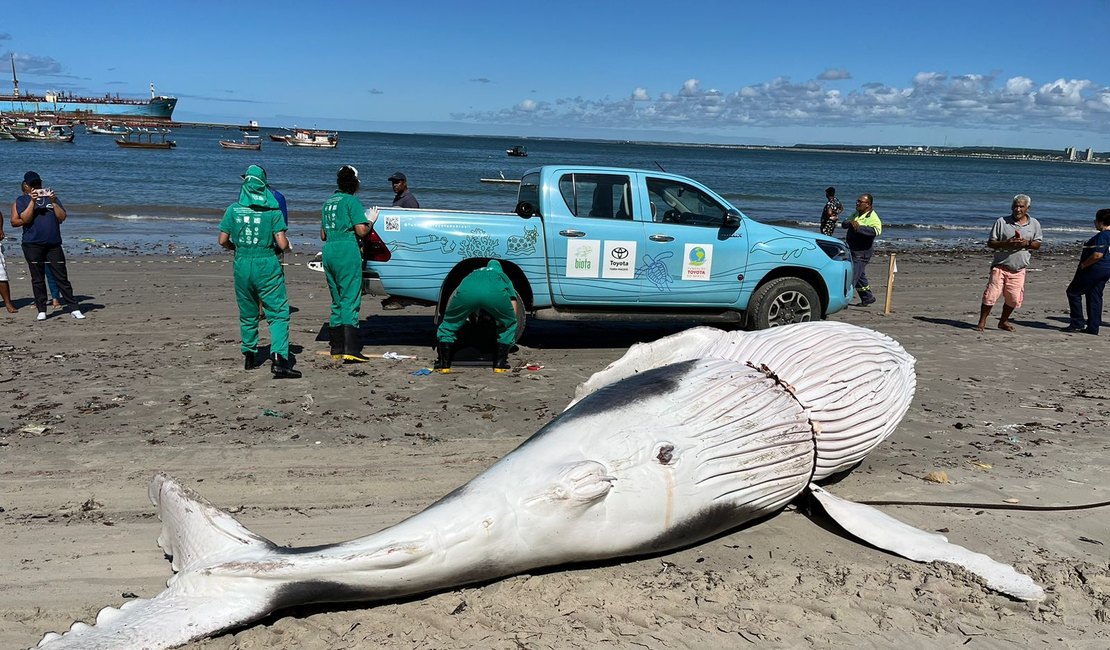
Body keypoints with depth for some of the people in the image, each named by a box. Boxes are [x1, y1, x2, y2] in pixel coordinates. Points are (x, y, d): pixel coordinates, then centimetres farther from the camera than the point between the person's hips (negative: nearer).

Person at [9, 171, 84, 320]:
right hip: (33, 245, -2)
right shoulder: (21, 201, 8)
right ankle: (41, 310, 10)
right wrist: (33, 201, -12)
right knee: (37, 279, 3)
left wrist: (53, 202, -7)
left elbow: (62, 217, 5)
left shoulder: (50, 197, 17)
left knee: (62, 277, 1)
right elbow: (25, 219, -7)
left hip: (54, 244, 2)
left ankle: (74, 309, 1)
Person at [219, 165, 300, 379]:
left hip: (242, 266, 4)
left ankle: (249, 356, 26)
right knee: (278, 313, -3)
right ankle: (278, 358, -16)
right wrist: (287, 247, 12)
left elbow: (223, 241, 4)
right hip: (267, 266, -3)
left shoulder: (233, 209, 1)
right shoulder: (272, 210, -6)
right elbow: (282, 244, -11)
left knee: (247, 314, 17)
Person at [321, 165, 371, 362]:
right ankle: (350, 349, -14)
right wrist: (371, 222, 5)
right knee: (350, 300, -8)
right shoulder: (351, 201, -6)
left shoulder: (328, 202, 18)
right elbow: (361, 231, -13)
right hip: (347, 252, -8)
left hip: (329, 251, 8)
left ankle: (337, 348, 17)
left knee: (337, 301, 14)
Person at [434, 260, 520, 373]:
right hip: (495, 292, -1)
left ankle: (443, 364, 20)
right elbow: (514, 312, 33)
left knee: (448, 325, 25)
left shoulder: (474, 273, 46)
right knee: (510, 325, 26)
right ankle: (500, 364, 21)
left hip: (466, 292, 1)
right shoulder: (503, 276, 42)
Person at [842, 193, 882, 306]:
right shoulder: (855, 214, 14)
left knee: (852, 276, -12)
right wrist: (851, 223, -13)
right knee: (860, 276, 19)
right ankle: (867, 297, 33)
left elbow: (877, 230, -31)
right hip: (852, 250, 9)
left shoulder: (873, 217, -14)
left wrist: (859, 227, -35)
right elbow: (844, 224, 9)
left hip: (862, 252, -9)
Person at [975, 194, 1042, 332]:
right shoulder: (1002, 222, -2)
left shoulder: (1034, 224, 7)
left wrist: (1027, 243, -11)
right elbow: (990, 243, -3)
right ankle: (982, 322, 5)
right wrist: (1007, 243, -20)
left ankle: (1003, 321, 25)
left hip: (1018, 270, 3)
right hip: (1000, 267, -3)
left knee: (1013, 299, 4)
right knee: (991, 295, -8)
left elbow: (1037, 244, 11)